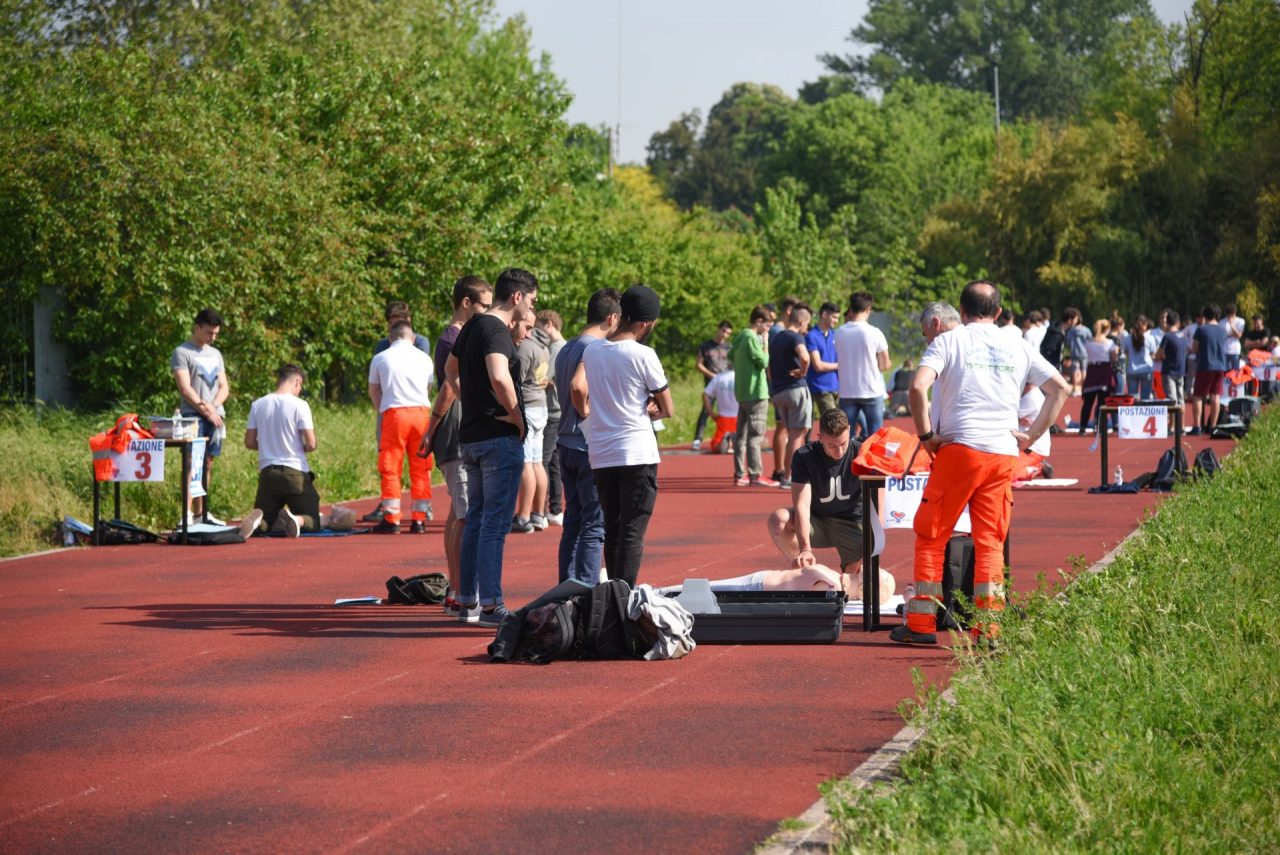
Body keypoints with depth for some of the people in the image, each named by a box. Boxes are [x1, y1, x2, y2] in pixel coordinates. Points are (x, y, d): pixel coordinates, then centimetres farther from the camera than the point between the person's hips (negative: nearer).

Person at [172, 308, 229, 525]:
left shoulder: (215, 354, 20)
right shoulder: (182, 352, -2)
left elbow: (224, 387, 16)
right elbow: (185, 388, -10)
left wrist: (214, 405, -3)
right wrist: (205, 409, -14)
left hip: (215, 415, 7)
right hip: (193, 416, -7)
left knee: (208, 463, 7)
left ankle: (202, 512, 11)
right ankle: (187, 513, -16)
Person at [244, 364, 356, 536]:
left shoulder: (257, 405, 2)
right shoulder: (299, 405, -9)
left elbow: (249, 442, 6)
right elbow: (311, 445, -11)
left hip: (267, 472, 3)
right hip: (295, 473, -3)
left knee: (265, 521, 16)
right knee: (313, 521, 8)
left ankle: (258, 519, -22)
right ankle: (296, 520, -28)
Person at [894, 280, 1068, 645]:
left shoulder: (949, 341, 2)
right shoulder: (1017, 348, 14)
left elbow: (918, 386, -14)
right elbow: (1060, 388, 14)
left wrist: (925, 434, -4)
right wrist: (1031, 436, 13)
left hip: (959, 448, -3)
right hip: (1004, 454, 3)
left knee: (931, 536, 6)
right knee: (990, 543, 8)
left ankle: (921, 624, 5)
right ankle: (989, 627, 3)